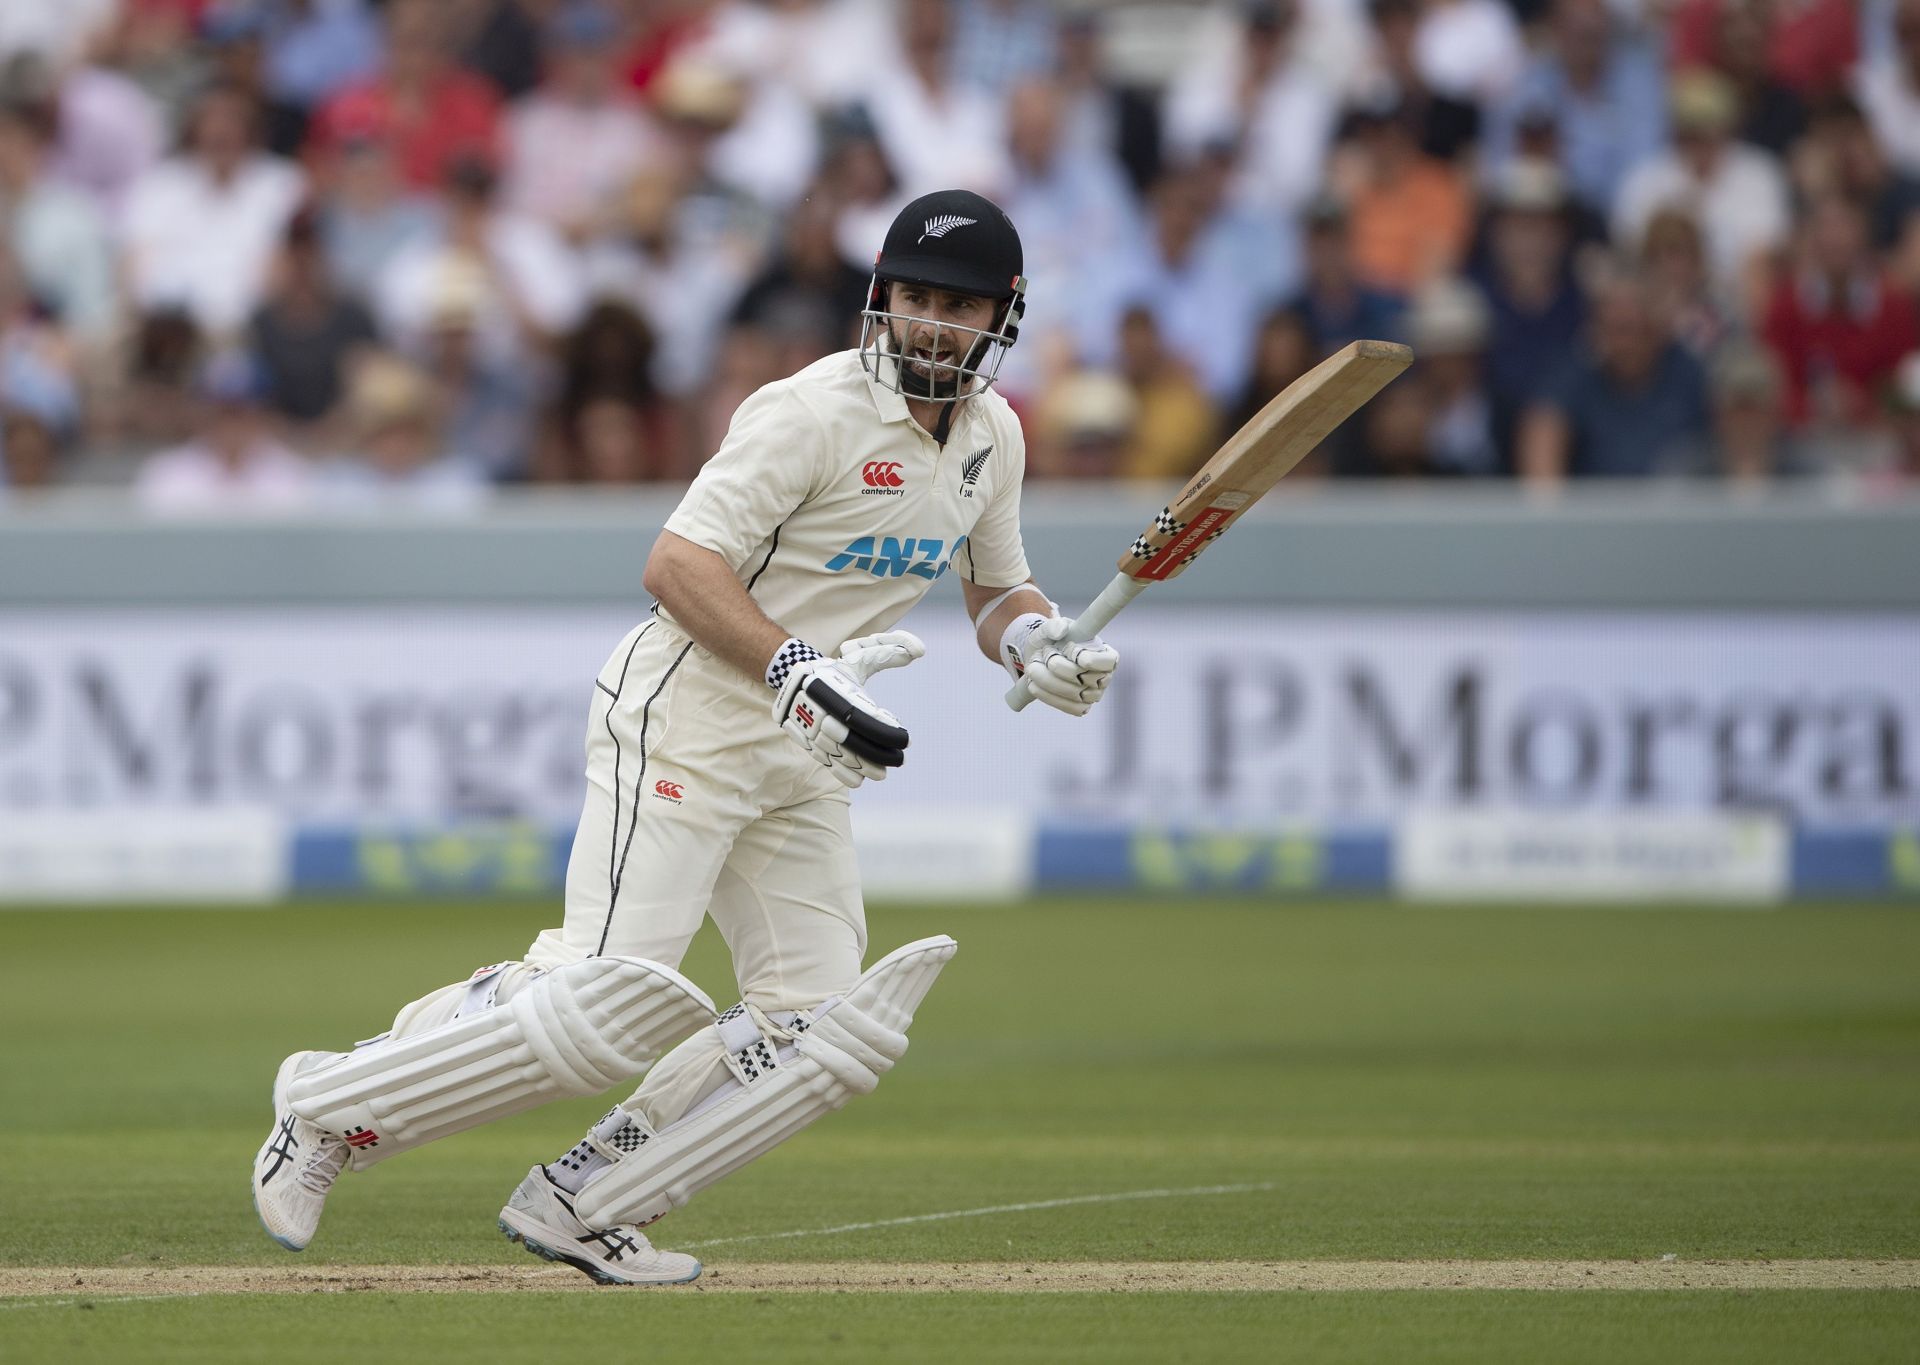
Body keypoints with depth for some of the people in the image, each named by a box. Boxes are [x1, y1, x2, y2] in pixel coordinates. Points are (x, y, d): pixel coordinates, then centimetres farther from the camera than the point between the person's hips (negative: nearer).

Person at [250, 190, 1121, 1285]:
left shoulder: (992, 433, 9)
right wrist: (798, 671, -33)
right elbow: (679, 565, -21)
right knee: (608, 1004, -17)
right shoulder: (815, 412, -17)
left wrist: (1041, 640, -2)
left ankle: (578, 1206, 5)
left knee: (819, 1027, -2)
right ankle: (330, 1109, -2)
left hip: (804, 764, 8)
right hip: (689, 721, -8)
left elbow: (999, 588, 21)